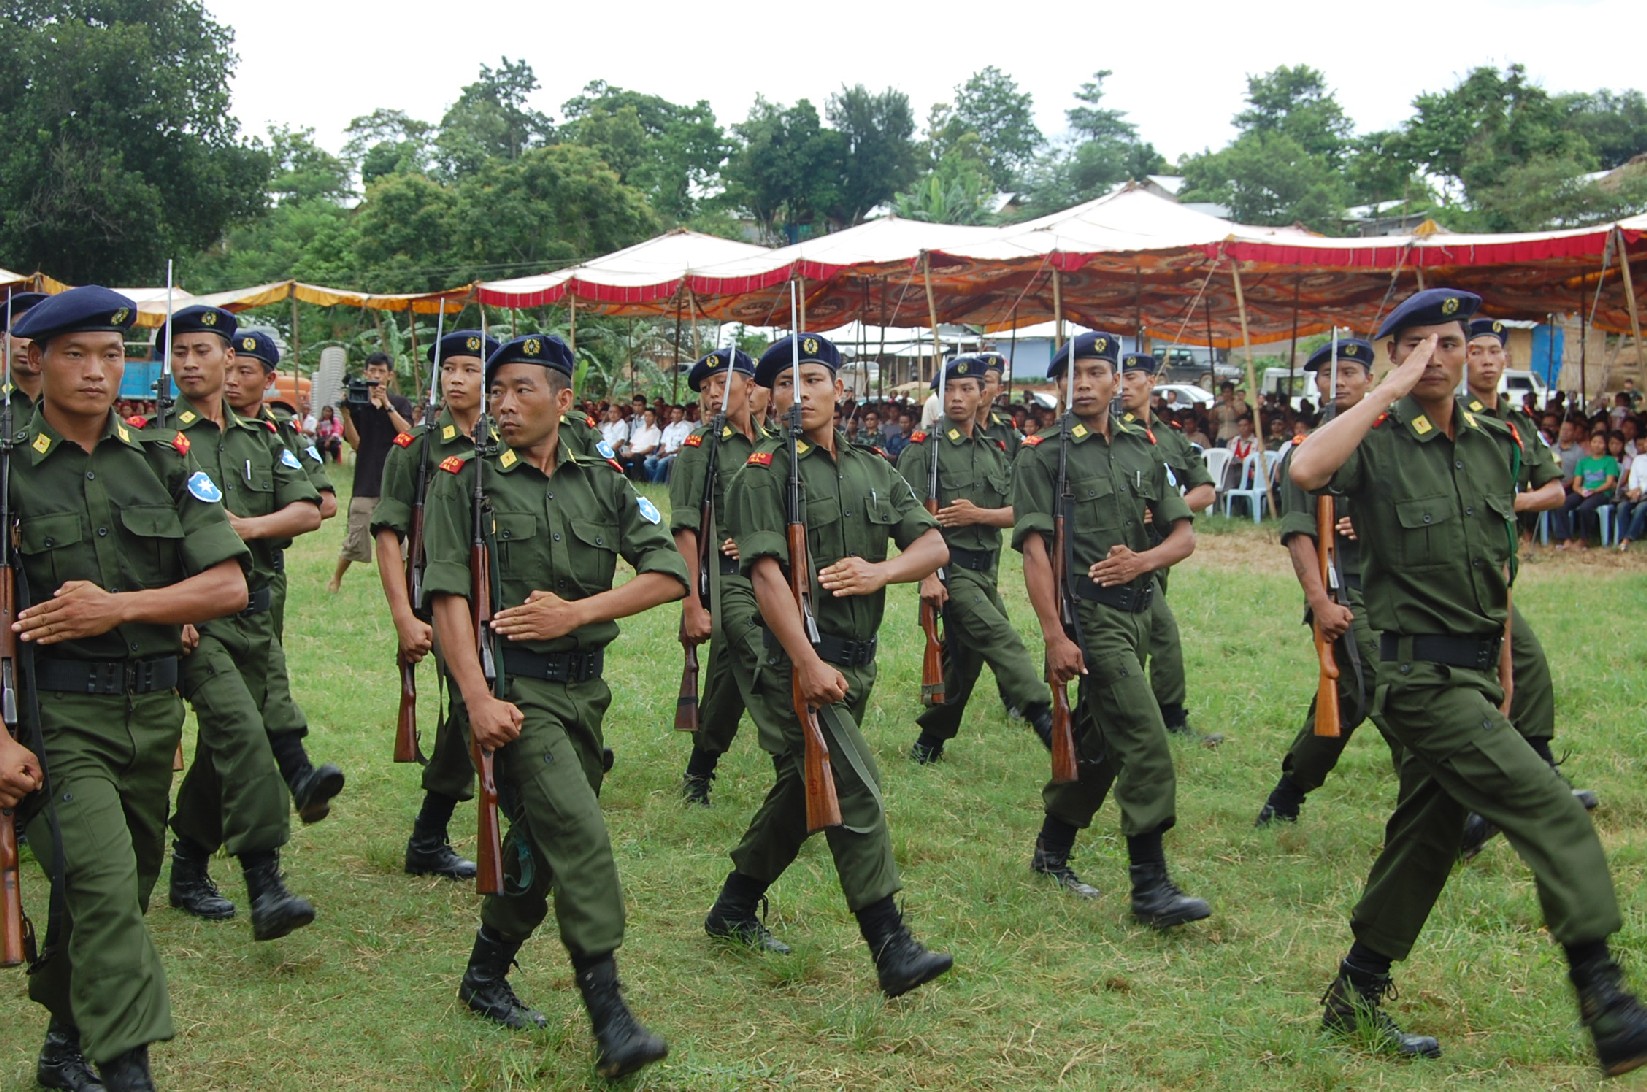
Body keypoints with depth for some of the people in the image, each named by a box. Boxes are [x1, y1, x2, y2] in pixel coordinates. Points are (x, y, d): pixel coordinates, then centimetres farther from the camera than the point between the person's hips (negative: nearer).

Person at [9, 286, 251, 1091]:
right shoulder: (12, 469, -5)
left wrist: (118, 607, -13)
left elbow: (229, 586, 0)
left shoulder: (163, 462, 6)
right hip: (58, 713, -5)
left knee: (117, 891, 16)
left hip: (152, 708, 5)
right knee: (104, 887, -17)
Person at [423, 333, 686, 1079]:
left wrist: (575, 611, -11)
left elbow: (669, 571, 1)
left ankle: (486, 977, 33)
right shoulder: (465, 481, -2)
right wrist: (477, 698, -20)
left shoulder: (602, 483, 8)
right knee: (580, 835, -18)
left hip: (584, 684, 5)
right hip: (515, 685, -5)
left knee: (540, 842, 14)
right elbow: (448, 595, -10)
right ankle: (608, 1016, -16)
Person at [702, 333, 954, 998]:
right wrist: (808, 663, -26)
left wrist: (880, 571, -14)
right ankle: (892, 949, -11)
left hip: (857, 661, 7)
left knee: (800, 793, 17)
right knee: (856, 795, -13)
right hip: (798, 661, -7)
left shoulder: (874, 471, 13)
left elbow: (934, 545, 8)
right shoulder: (764, 475, -6)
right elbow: (766, 574, -17)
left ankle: (733, 911, 33)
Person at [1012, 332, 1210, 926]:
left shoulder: (1142, 448, 12)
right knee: (1147, 745, -12)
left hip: (1137, 609, 7)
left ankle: (1052, 851, 32)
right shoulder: (1044, 454, -5)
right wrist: (1054, 637, -19)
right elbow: (1034, 549, -11)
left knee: (1098, 742, 16)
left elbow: (1183, 534, 12)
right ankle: (1150, 888, -8)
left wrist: (1141, 560, -10)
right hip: (1090, 614, -7)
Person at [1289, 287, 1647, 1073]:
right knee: (1553, 814, -16)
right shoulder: (1377, 441, -9)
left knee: (1427, 837, 13)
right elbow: (1307, 469, -32)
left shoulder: (1497, 444, 11)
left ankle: (1355, 1000, 25)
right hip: (1421, 675, -7)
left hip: (1474, 675, 7)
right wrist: (1389, 391, -23)